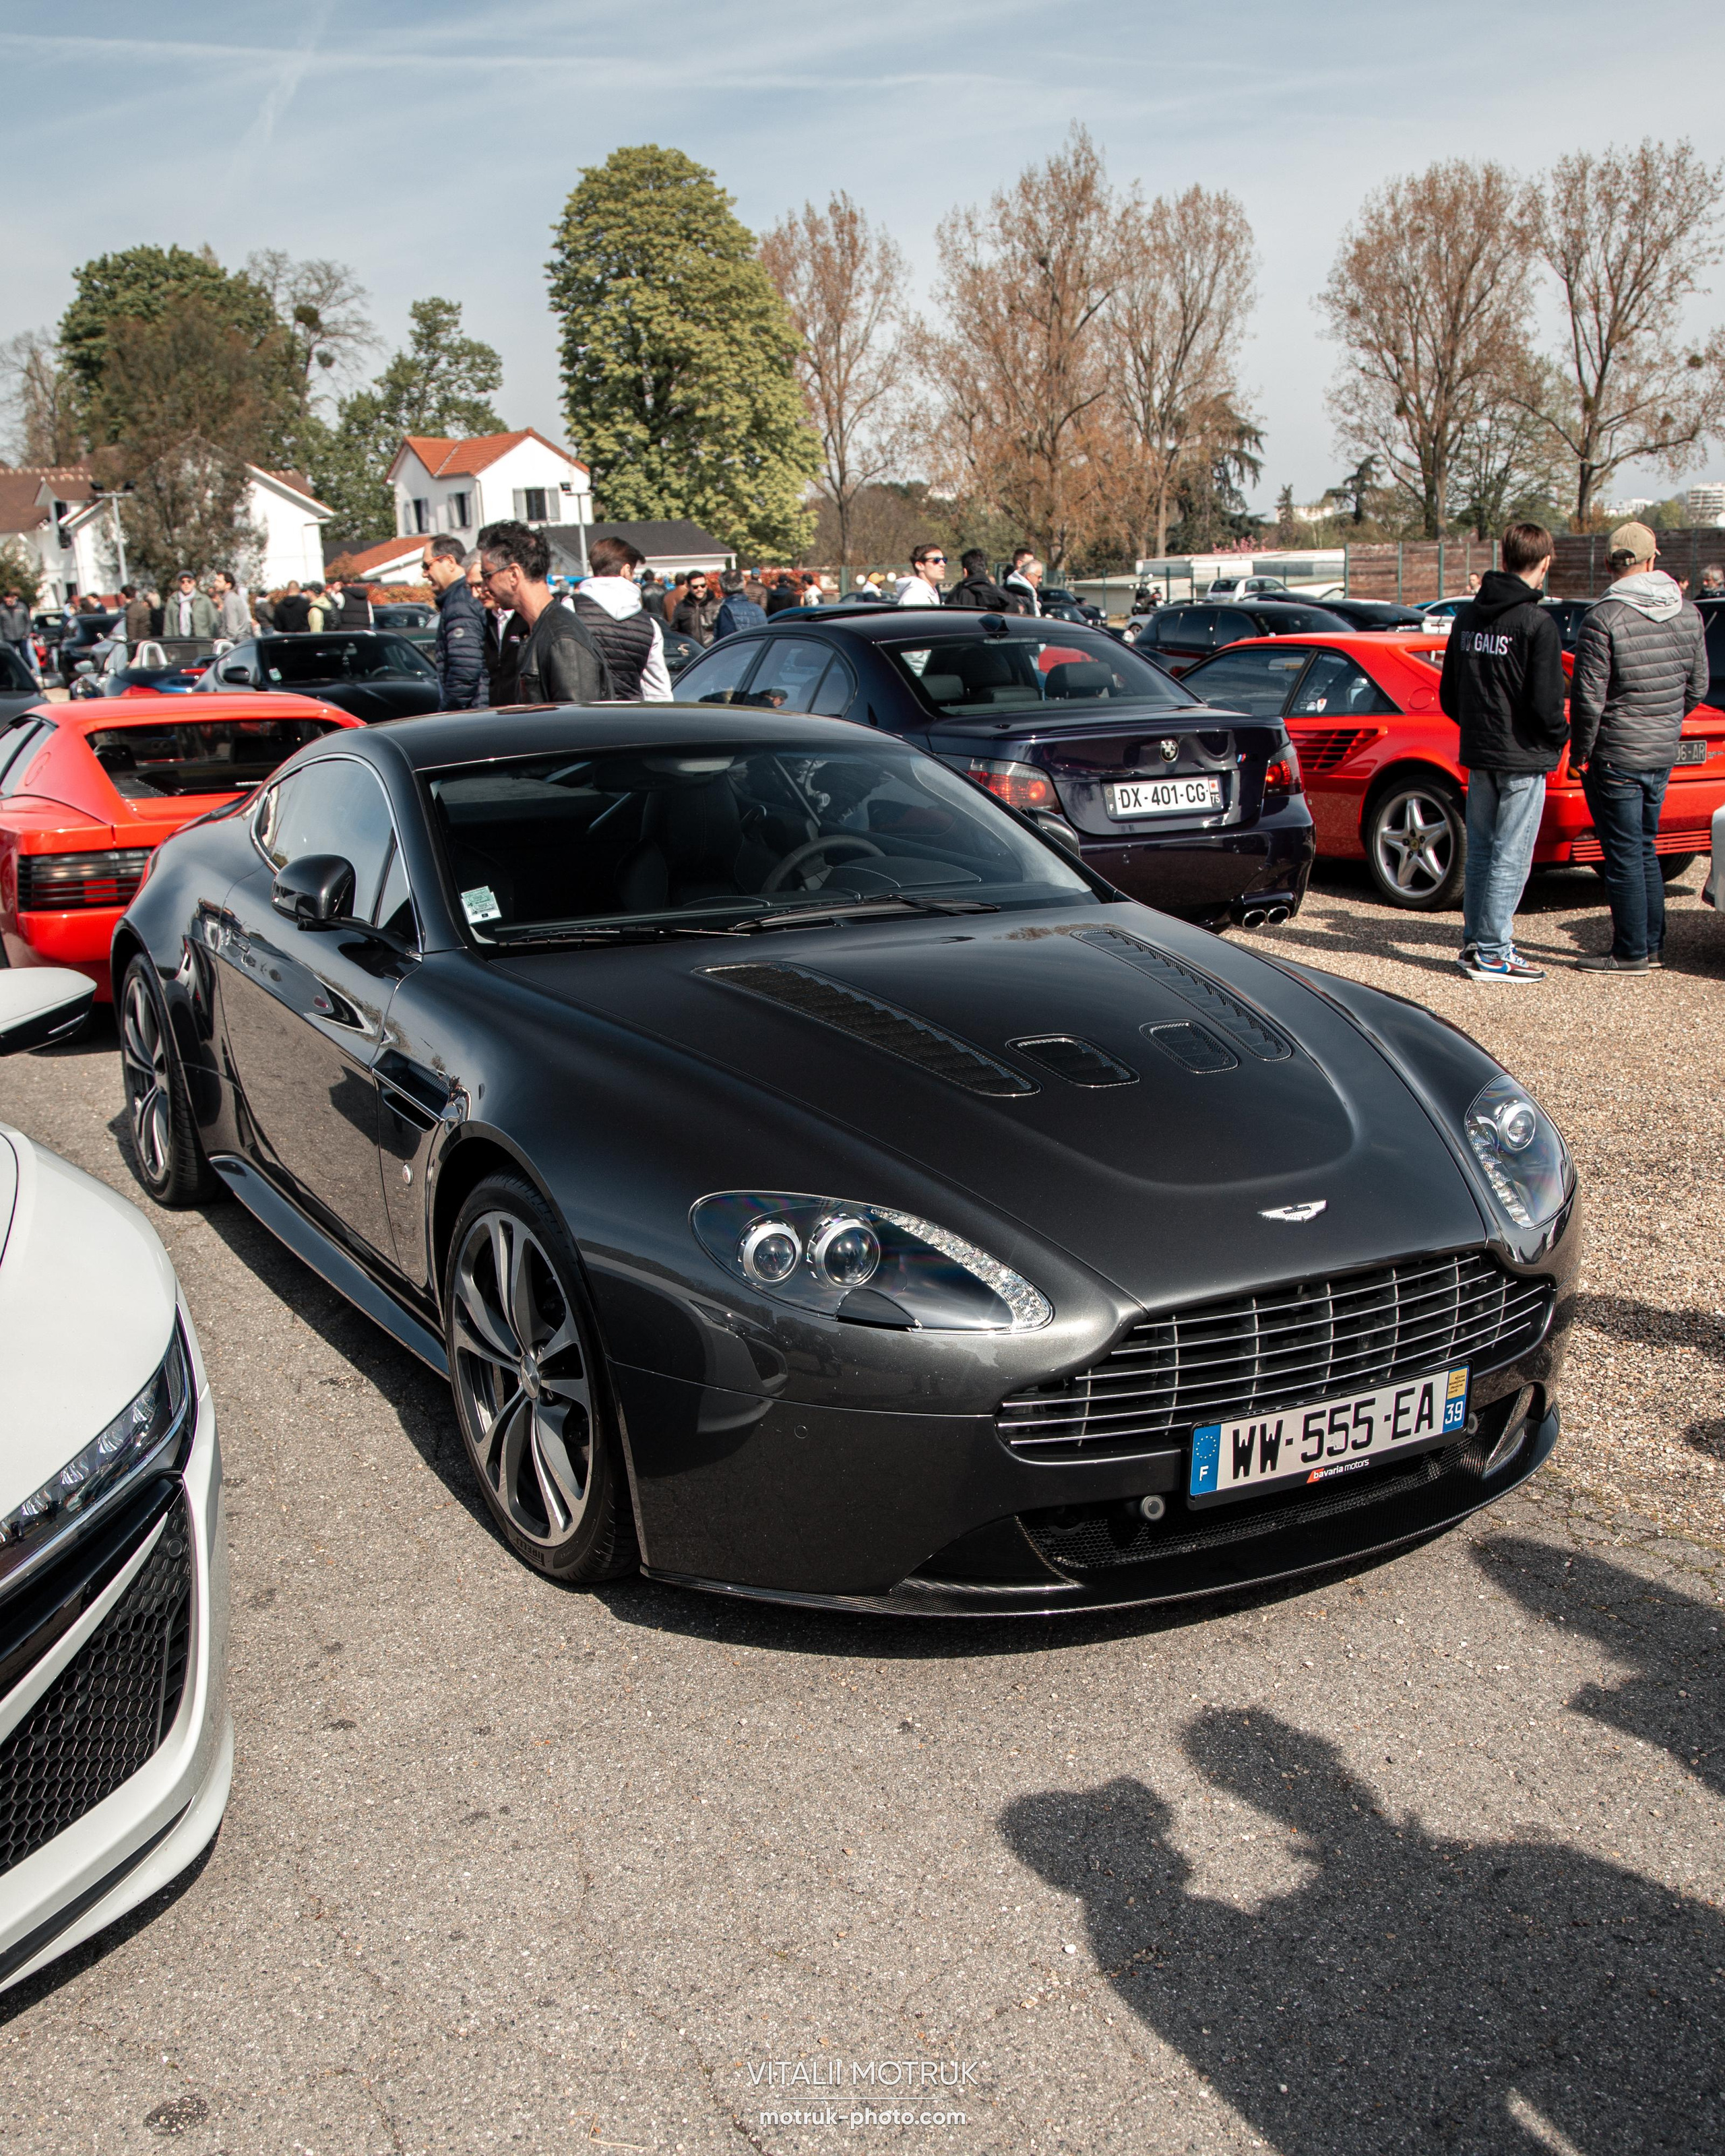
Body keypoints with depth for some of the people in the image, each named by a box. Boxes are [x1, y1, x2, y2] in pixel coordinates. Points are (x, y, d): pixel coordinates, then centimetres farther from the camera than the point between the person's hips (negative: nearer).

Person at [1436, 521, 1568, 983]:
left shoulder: (1468, 615, 7)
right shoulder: (1537, 623, -15)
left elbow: (1448, 695, 12)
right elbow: (1546, 703, -17)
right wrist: (1560, 738, 1)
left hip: (1478, 754, 7)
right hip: (1523, 758, -7)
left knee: (1480, 852, 15)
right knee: (1510, 858, -1)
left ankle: (1475, 941, 21)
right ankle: (1492, 953, 2)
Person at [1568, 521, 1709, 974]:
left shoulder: (1604, 619, -17)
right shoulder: (1687, 613, 3)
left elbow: (1588, 697, -17)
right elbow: (1698, 686, 11)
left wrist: (1580, 752, -6)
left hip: (1616, 757, -6)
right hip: (1664, 753, 6)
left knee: (1624, 856, 0)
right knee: (1644, 850, 17)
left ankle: (1630, 953, 6)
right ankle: (1653, 945, 22)